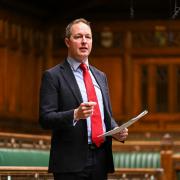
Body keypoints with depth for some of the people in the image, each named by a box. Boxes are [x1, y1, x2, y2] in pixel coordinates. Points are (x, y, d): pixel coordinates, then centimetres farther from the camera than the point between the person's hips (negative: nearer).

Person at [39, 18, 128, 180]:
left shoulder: (100, 76, 18)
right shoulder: (53, 76, -2)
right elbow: (45, 119, -10)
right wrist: (75, 114, -25)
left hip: (100, 160, 6)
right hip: (71, 163, -6)